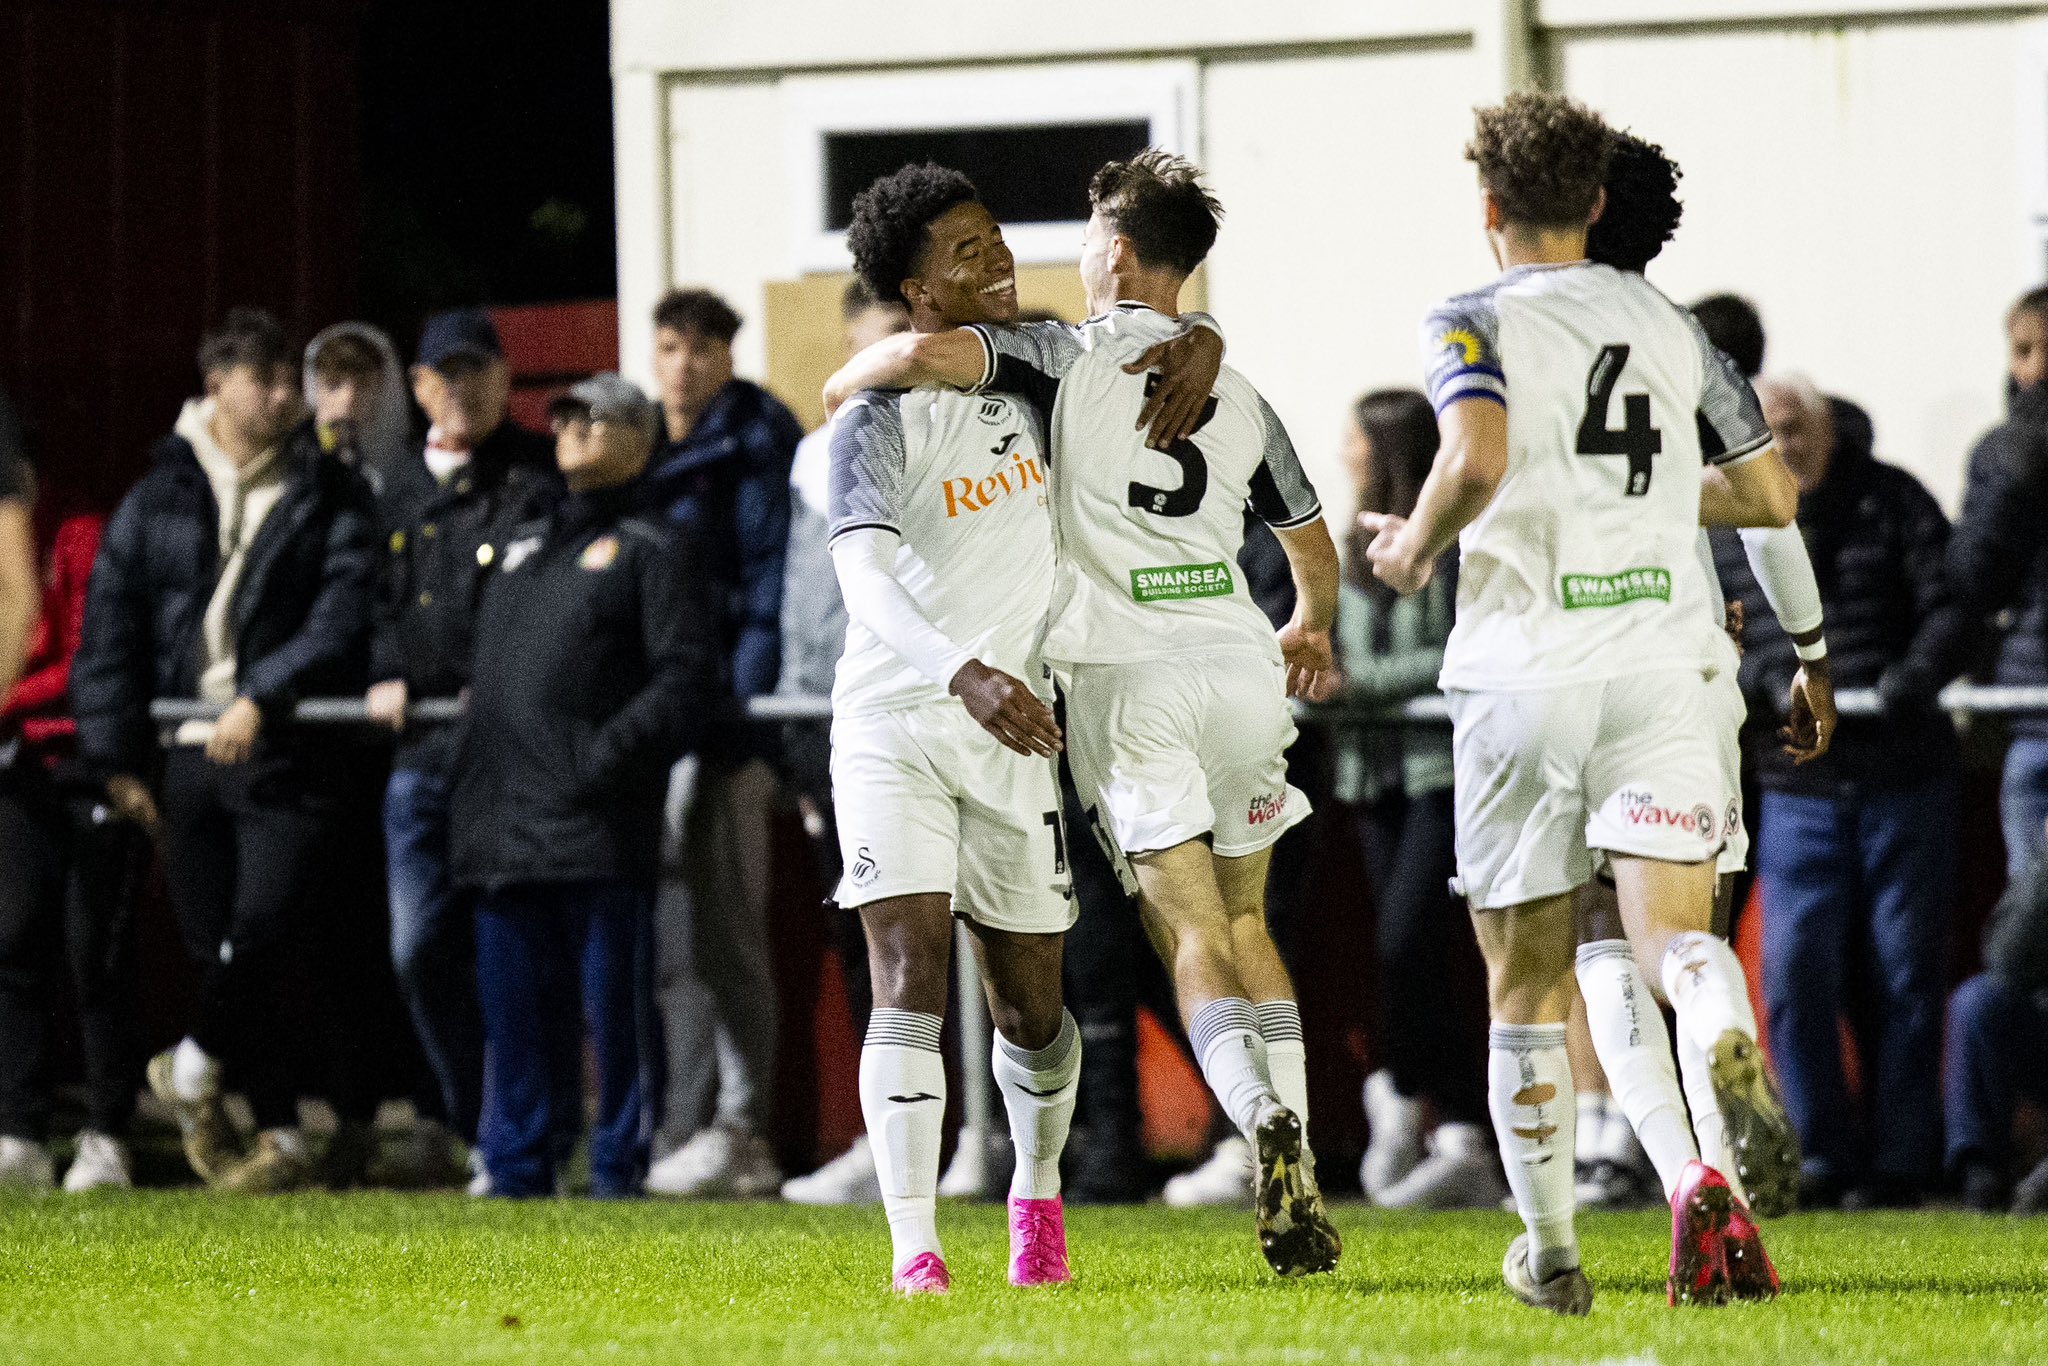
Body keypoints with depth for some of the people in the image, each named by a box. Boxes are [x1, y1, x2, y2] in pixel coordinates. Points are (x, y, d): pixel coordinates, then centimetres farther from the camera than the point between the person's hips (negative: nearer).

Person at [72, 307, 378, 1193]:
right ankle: (280, 1132, 14)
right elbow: (110, 627, 11)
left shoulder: (331, 497, 5)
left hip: (285, 751, -3)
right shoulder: (159, 499, 12)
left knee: (264, 927, -17)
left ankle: (195, 1068, 8)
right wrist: (114, 756, 4)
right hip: (189, 749, 3)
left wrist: (263, 698, -17)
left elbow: (343, 619, -6)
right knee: (212, 945, 3)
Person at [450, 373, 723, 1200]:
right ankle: (518, 1166, 12)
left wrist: (612, 752, -18)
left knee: (613, 1006, -5)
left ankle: (620, 1165, 0)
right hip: (506, 818, 6)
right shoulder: (520, 549, 24)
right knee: (514, 1007, 7)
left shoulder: (652, 551, 3)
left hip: (600, 823, -6)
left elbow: (685, 676, -7)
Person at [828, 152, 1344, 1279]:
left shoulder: (1069, 358, -1)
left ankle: (1263, 1120, -29)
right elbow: (1315, 550, 28)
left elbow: (926, 356, -17)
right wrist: (1310, 634, 50)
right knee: (1244, 919, 15)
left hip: (1127, 677, -4)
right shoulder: (1238, 399, 16)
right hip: (1236, 660, 4)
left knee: (1192, 934, -4)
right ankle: (1300, 1186, 4)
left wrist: (844, 385, 5)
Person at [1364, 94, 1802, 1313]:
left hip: (1522, 673, -2)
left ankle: (1552, 1251, 14)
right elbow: (1771, 495, 16)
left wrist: (1415, 545, -2)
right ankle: (1732, 1057, -45)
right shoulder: (1669, 324, 12)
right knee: (1672, 924, -10)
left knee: (1528, 981, 9)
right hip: (1658, 661, 2)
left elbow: (1478, 457, -22)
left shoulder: (1476, 325, -2)